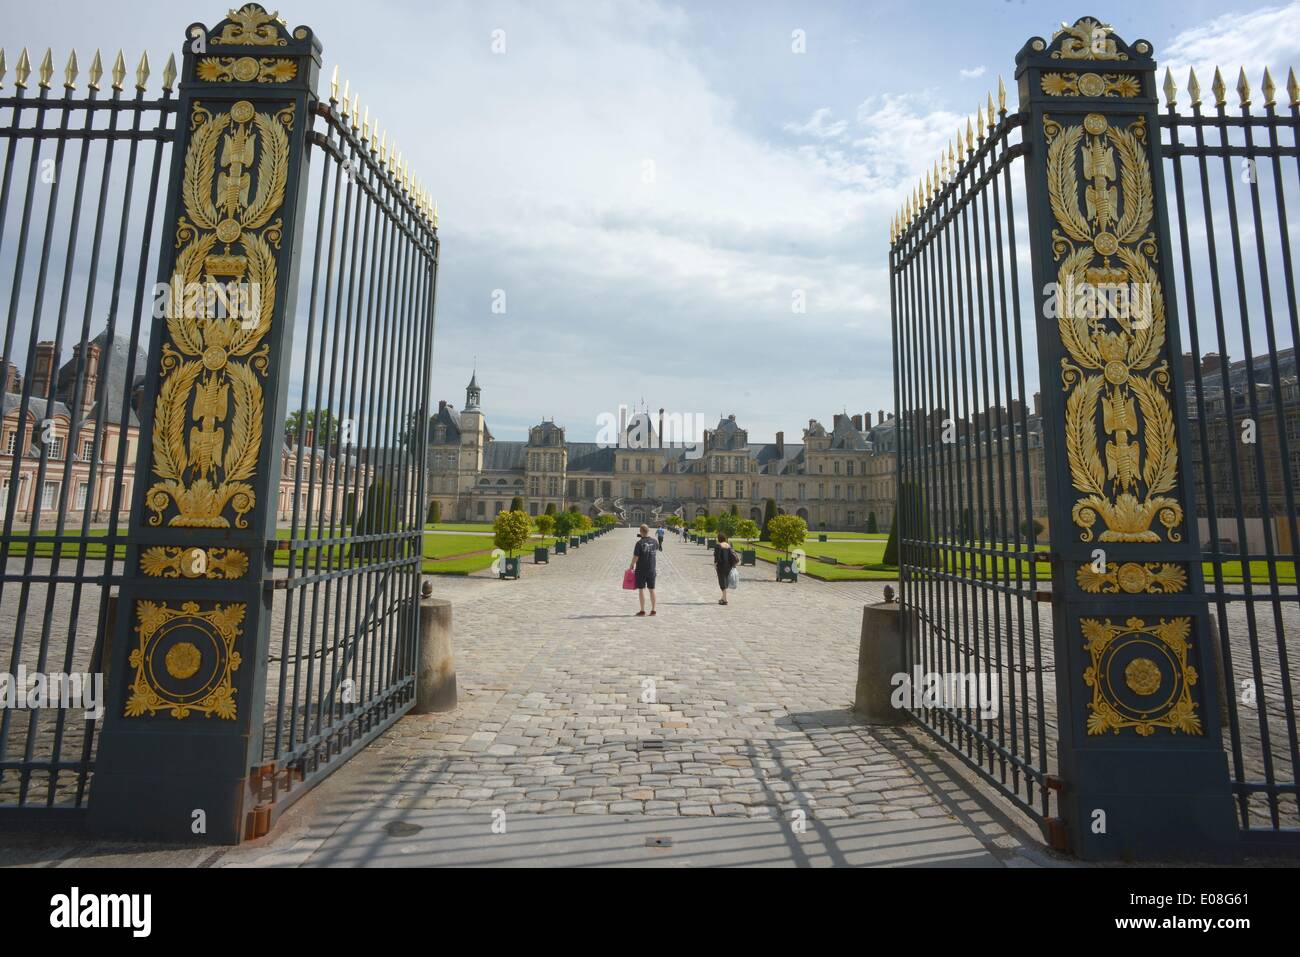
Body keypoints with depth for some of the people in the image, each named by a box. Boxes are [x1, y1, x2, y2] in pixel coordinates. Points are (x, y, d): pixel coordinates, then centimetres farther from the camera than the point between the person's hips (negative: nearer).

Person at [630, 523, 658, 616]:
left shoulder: (640, 543, -15)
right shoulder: (654, 542, -1)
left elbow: (635, 557, -14)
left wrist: (631, 565, 4)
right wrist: (649, 536, 24)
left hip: (641, 570, -4)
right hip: (651, 570, 4)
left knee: (641, 589, 2)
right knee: (652, 589, 11)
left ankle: (642, 611, 4)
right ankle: (653, 610, 15)